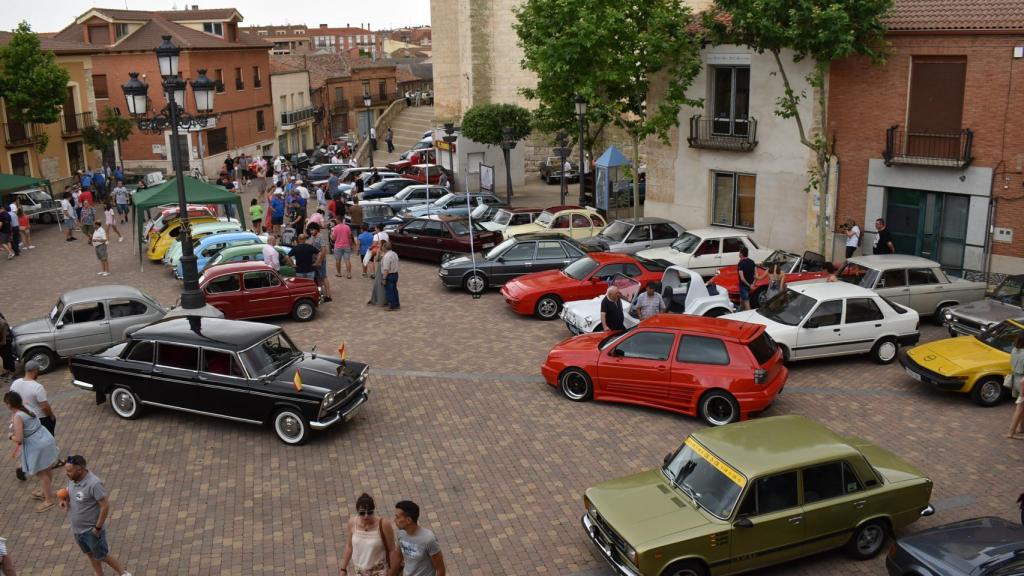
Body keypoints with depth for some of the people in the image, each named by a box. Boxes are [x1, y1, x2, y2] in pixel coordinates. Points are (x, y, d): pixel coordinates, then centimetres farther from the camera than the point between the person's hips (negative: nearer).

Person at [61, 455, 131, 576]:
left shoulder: (94, 484, -30)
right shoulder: (72, 479, -6)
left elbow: (105, 506, -25)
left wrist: (98, 527, -21)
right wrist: (65, 500, -6)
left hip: (92, 531, -7)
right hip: (77, 529, 7)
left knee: (102, 557, 8)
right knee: (90, 555, 22)